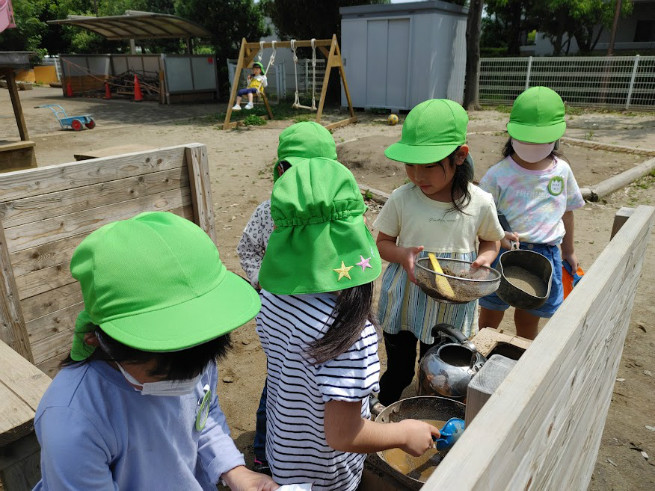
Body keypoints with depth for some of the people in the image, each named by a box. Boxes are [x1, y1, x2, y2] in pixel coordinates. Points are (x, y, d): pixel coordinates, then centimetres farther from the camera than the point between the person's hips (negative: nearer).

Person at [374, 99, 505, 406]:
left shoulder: (480, 203, -13)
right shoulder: (401, 199, -14)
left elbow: (491, 241, 6)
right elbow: (383, 242, -1)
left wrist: (483, 260, -16)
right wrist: (403, 255, -23)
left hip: (451, 308, 1)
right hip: (404, 303, 0)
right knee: (398, 372, 17)